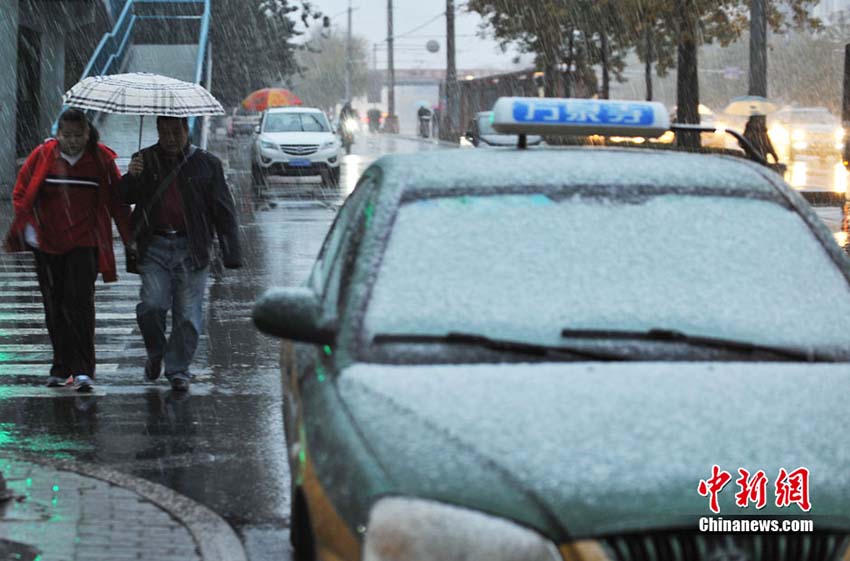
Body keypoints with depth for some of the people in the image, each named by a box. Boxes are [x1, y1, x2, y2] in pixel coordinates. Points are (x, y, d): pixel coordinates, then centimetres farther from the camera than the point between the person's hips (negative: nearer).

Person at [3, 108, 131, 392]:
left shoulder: (101, 159, -1)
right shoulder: (42, 156, 1)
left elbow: (117, 200, 5)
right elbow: (21, 193, 8)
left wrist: (130, 239, 4)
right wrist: (28, 227, -1)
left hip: (84, 243, -2)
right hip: (47, 244, 2)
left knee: (80, 303, -13)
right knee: (55, 308, 7)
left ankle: (83, 370, -13)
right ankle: (61, 367, 17)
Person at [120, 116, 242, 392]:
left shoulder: (207, 164, 6)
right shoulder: (145, 160, 10)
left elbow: (224, 211, 6)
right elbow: (125, 199, 10)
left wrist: (231, 254, -1)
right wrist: (131, 178, -13)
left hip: (192, 249, 0)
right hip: (154, 246, 0)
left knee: (188, 313, -1)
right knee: (152, 304, -12)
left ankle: (178, 369, 14)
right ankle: (155, 353, 15)